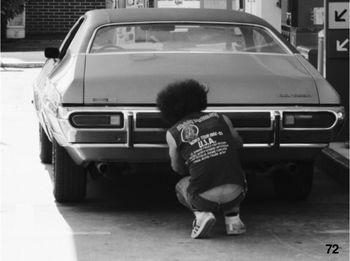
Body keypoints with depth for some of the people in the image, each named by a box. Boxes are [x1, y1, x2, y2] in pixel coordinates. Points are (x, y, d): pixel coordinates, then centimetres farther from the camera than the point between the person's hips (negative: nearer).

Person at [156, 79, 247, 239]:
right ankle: (232, 218, 16)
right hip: (235, 194, 2)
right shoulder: (221, 119, 14)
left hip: (205, 198, -2)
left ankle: (201, 214, 3)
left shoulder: (173, 133, 9)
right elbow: (238, 145, 33)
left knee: (181, 186, 33)